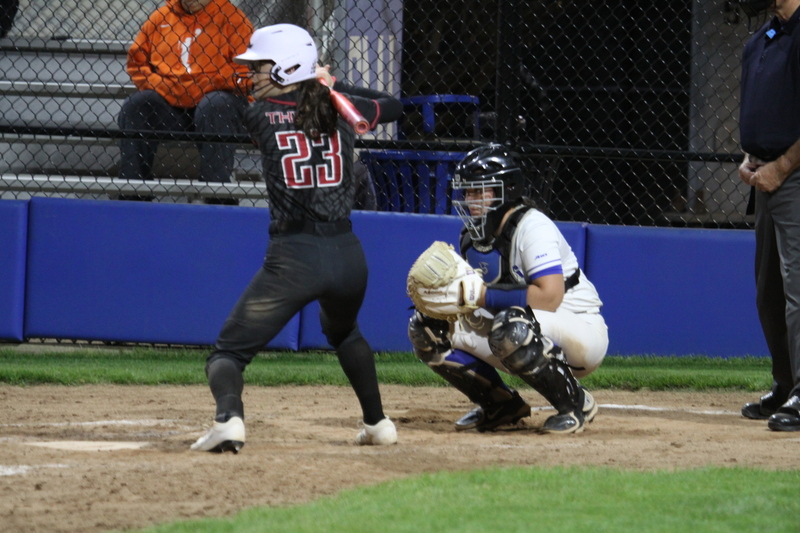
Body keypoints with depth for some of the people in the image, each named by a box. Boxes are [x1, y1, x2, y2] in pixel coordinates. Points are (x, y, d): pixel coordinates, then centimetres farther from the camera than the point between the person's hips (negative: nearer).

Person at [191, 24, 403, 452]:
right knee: (343, 332, 37)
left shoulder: (259, 115, -1)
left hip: (292, 260, -4)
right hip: (348, 256, 4)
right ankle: (377, 423, 39)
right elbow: (393, 106, 28)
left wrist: (313, 87, 34)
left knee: (229, 351, 1)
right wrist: (335, 87, 35)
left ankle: (228, 418, -27)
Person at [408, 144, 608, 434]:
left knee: (512, 327, -40)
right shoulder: (472, 235, 4)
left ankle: (576, 402, -18)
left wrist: (483, 295, -28)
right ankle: (500, 405, 10)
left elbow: (549, 297, -32)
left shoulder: (531, 228, -21)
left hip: (582, 332, -8)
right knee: (426, 328, -1)